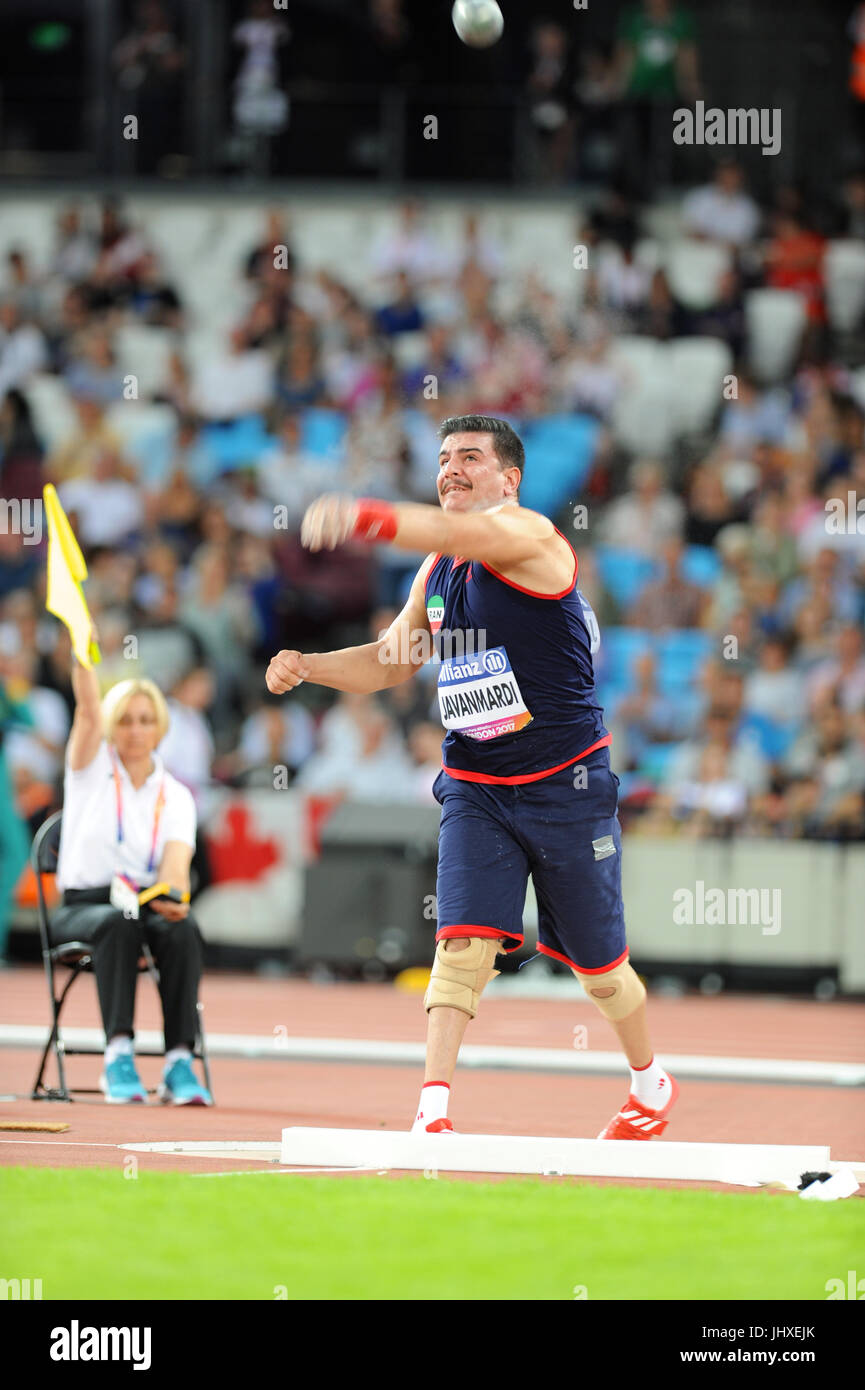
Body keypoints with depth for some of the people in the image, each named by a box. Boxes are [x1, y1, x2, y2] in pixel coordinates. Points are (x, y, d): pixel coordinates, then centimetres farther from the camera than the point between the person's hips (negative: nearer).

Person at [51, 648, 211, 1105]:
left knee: (183, 929, -33)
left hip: (149, 906, 2)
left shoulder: (175, 796, 10)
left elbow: (176, 860, -7)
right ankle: (118, 1054, -44)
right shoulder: (91, 767, 8)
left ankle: (179, 1061, -40)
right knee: (118, 923, -37)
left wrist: (174, 896, -30)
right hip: (82, 906, -2)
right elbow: (88, 708, -11)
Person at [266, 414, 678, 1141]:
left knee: (599, 966, 10)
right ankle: (433, 1111, -22)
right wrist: (308, 667, 0)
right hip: (474, 790, 5)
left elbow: (465, 533, -38)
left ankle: (651, 1085, 35)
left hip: (565, 787, -5)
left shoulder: (528, 536, -15)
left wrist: (367, 517, -56)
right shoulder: (438, 569, 8)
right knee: (463, 943, -16)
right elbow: (392, 660, 20)